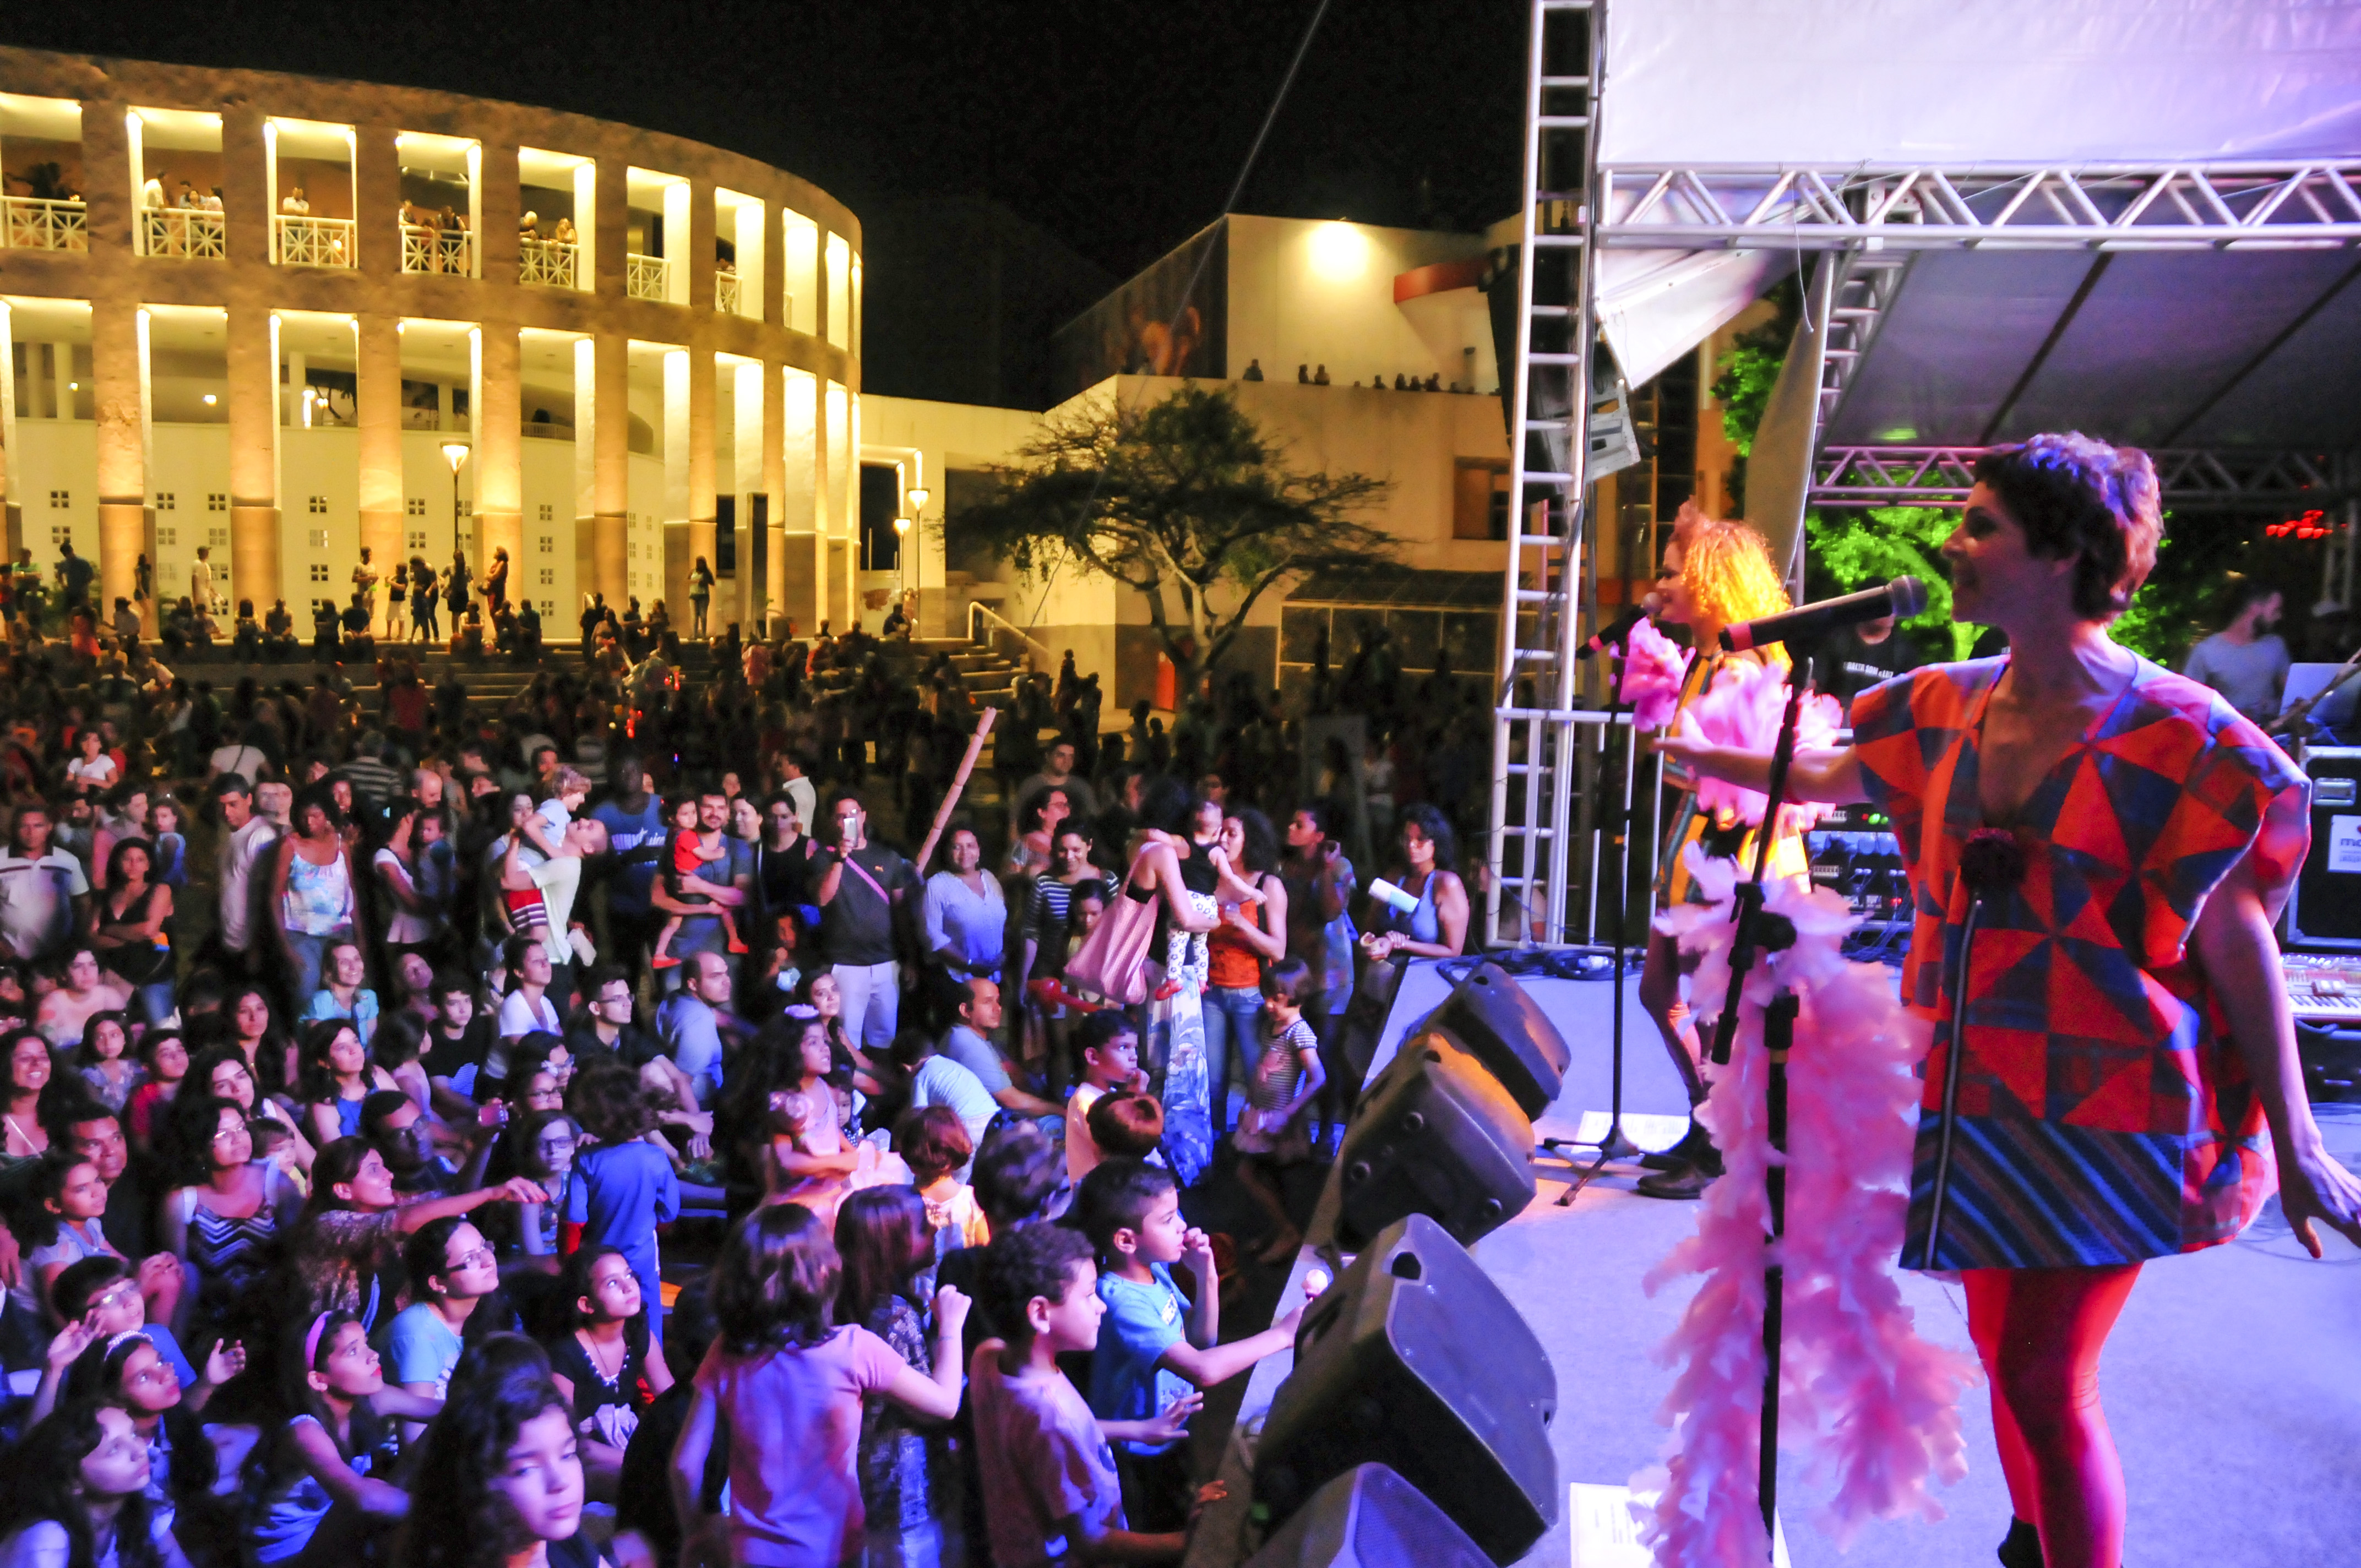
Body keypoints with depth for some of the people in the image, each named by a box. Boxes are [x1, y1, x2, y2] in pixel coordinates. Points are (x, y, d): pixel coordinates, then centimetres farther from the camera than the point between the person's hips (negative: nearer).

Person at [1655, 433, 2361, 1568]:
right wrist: (1699, 755, 30)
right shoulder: (1947, 709, 2)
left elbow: (2239, 947, -12)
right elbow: (1829, 777, 21)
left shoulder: (2178, 737, -15)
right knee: (2005, 1346, 18)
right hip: (1985, 1096, 6)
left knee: (2042, 1376, -5)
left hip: (2106, 1109, -6)